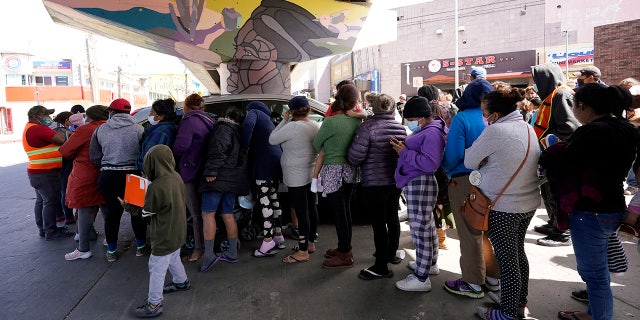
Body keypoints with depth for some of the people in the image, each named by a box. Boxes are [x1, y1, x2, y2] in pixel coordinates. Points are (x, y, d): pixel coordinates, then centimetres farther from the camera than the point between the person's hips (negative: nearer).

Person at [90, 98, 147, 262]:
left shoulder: (100, 129, 0)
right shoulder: (139, 129, -6)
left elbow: (94, 157, 2)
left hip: (108, 176, 2)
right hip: (133, 175, -1)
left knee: (112, 212, 13)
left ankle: (111, 251, 24)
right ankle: (141, 246, 25)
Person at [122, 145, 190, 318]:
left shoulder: (156, 187, -28)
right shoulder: (177, 177, -4)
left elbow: (146, 213, -13)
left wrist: (127, 206, 1)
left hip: (165, 237, -8)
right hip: (177, 232, 8)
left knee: (157, 269, 6)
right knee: (174, 259, 29)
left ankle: (154, 304, 18)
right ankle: (181, 282, 50)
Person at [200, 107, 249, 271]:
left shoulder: (224, 127, -4)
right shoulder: (240, 132, 22)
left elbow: (218, 149, -20)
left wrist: (211, 171, -23)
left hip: (219, 178, -8)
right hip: (234, 179, 9)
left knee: (208, 213, -7)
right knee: (228, 214, 12)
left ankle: (209, 255, -11)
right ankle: (232, 253, 16)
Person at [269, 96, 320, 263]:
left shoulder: (293, 127, -20)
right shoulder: (316, 125, 5)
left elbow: (272, 139, -10)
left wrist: (285, 120, -6)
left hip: (296, 177, -9)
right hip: (312, 174, 9)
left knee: (301, 213, -3)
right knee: (311, 208, 17)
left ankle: (302, 252, 5)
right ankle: (310, 243, 31)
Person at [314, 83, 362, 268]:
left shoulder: (330, 122, -17)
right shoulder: (356, 121, -3)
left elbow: (316, 145, -2)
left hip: (333, 171, -6)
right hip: (350, 170, 6)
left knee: (339, 213, 2)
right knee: (345, 210, 18)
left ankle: (345, 255, 13)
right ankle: (344, 247, 32)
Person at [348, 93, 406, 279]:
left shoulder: (368, 127, -15)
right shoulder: (400, 128, 4)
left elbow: (355, 156, -18)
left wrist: (354, 163, 3)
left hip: (374, 183, -7)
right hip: (395, 181, 7)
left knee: (379, 224, -1)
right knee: (392, 217, 20)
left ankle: (381, 267, 6)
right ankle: (391, 254, 39)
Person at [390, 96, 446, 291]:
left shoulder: (432, 133, -17)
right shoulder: (425, 130, 16)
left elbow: (430, 163, -27)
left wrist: (405, 152, -19)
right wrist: (404, 147, 3)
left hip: (420, 185, -11)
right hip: (416, 183, 11)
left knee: (420, 230, -5)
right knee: (427, 226, 22)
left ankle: (421, 279, 3)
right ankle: (430, 264, 39)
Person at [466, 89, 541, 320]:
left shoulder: (495, 130, -20)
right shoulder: (528, 128, 6)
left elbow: (469, 162, -11)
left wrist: (483, 162, 6)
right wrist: (489, 162, 4)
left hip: (502, 207, -8)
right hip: (529, 203, 8)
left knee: (507, 258, 2)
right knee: (518, 252, 19)